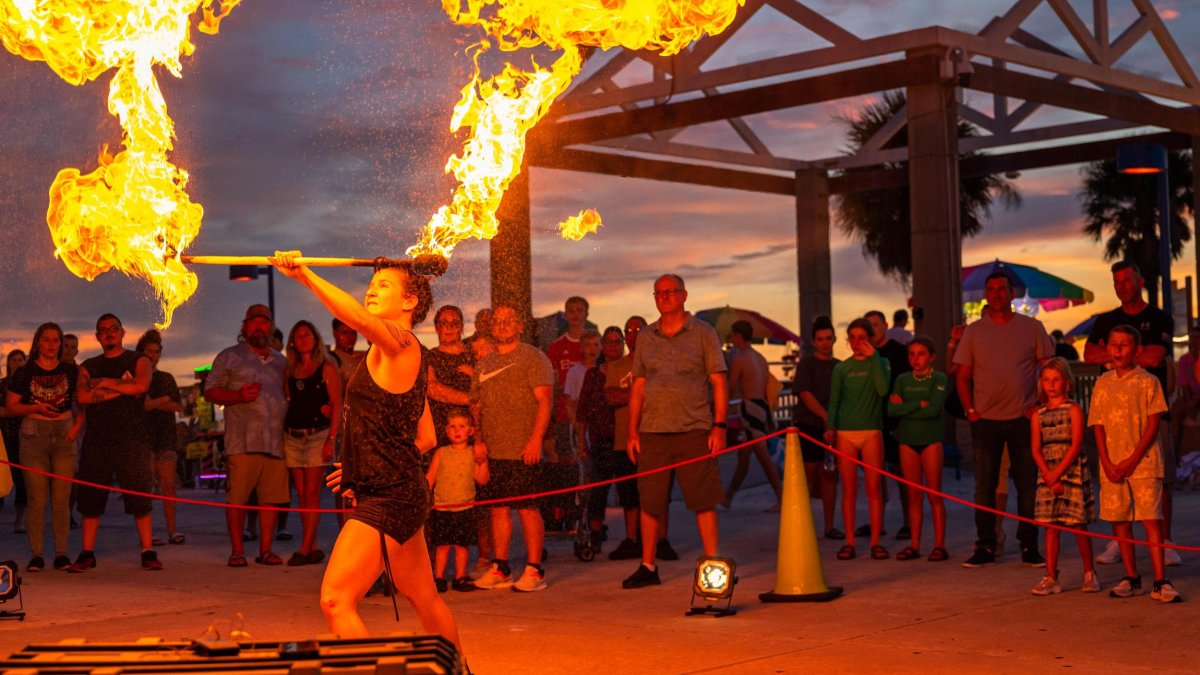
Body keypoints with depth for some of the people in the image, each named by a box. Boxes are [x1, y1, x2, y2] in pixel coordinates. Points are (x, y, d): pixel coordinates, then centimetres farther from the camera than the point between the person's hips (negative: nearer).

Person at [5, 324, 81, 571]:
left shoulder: (71, 371, 9)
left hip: (63, 433, 1)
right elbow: (11, 405, 4)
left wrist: (77, 426, -3)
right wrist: (36, 407, -12)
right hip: (33, 435, -1)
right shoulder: (25, 373, 5)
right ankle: (36, 554, 1)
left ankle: (61, 553, 3)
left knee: (61, 498, -1)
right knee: (37, 498, -3)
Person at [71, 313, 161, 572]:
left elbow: (141, 386, -12)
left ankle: (148, 552, -3)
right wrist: (122, 389, -6)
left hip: (132, 439, -3)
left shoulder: (138, 361, 9)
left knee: (139, 496, -6)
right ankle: (87, 553, 8)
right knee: (90, 497, 2)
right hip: (96, 440, 3)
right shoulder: (88, 367, 16)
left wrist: (106, 383, -4)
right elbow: (82, 396, -3)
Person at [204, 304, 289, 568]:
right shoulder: (230, 356, 10)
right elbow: (210, 391, 5)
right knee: (237, 497, -6)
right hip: (243, 440, -4)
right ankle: (237, 551, 1)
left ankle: (265, 549, 8)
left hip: (275, 440, 4)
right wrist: (238, 396, -12)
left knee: (272, 496, 0)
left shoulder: (281, 360, 22)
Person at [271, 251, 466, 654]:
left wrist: (305, 276, -39)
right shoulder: (412, 356, 17)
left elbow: (360, 319, -35)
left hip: (387, 499, -11)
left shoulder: (399, 341, -11)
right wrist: (368, 466, 23)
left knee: (336, 599, -16)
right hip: (401, 493, 11)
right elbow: (426, 438, 21)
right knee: (423, 597, 23)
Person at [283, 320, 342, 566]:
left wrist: (331, 439, -13)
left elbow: (337, 405, -4)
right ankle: (313, 547, 8)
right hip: (292, 436, 5)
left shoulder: (327, 368, 0)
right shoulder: (289, 371, 14)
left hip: (317, 435, -5)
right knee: (301, 494, 4)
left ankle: (305, 549, -9)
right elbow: (286, 403, 16)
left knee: (312, 493, -7)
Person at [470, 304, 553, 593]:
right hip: (493, 450, 6)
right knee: (499, 507, 8)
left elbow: (545, 400, -9)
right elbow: (476, 405, 22)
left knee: (527, 507, -6)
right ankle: (499, 569, 14)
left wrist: (536, 439, -18)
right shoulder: (484, 365, 17)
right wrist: (478, 439, 8)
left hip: (524, 450, -6)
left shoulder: (533, 358, -2)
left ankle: (534, 570, -1)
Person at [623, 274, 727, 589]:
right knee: (649, 502, 5)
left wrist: (719, 426, -8)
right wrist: (632, 431, 7)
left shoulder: (703, 333, 4)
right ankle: (647, 567, 14)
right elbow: (638, 387, 14)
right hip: (652, 431, 3)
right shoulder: (646, 337, 13)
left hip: (694, 431, -3)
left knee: (704, 501, -4)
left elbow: (718, 383, 1)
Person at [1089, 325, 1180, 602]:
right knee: (1119, 521, 8)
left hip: (1143, 462, -4)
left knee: (1151, 520, -8)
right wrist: (1107, 462, -5)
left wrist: (1132, 460, -12)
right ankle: (1131, 578, 19)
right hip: (1112, 465, 4)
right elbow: (1098, 426, 7)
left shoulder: (1148, 382, -1)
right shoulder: (1102, 384, 9)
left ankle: (1160, 582, -7)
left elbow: (1153, 425, -5)